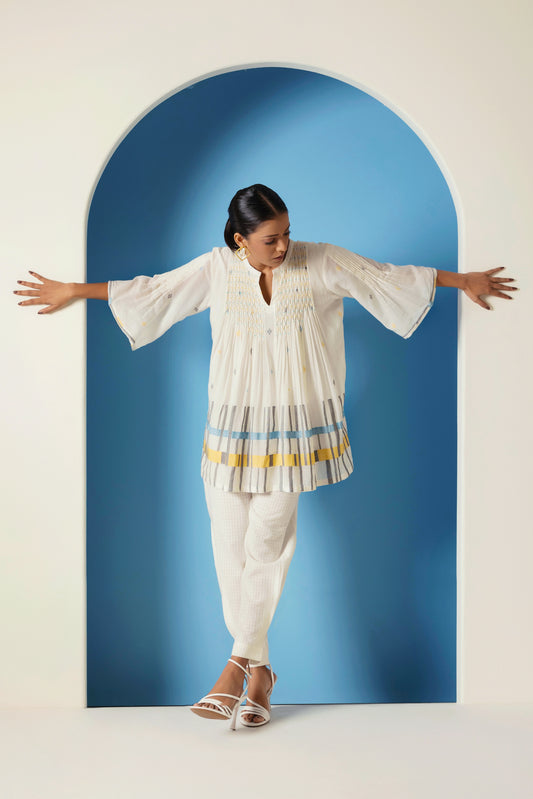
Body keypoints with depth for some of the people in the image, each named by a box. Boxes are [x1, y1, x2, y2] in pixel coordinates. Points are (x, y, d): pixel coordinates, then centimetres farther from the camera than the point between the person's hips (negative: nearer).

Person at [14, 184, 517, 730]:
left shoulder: (320, 263, -2)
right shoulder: (217, 269, 0)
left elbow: (391, 278, 5)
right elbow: (151, 290, 8)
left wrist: (464, 281, 8)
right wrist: (74, 292, 10)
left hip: (293, 424, -2)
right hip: (232, 424, 2)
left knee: (266, 542, -6)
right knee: (230, 545, 2)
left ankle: (239, 661, 10)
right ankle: (258, 670, 17)